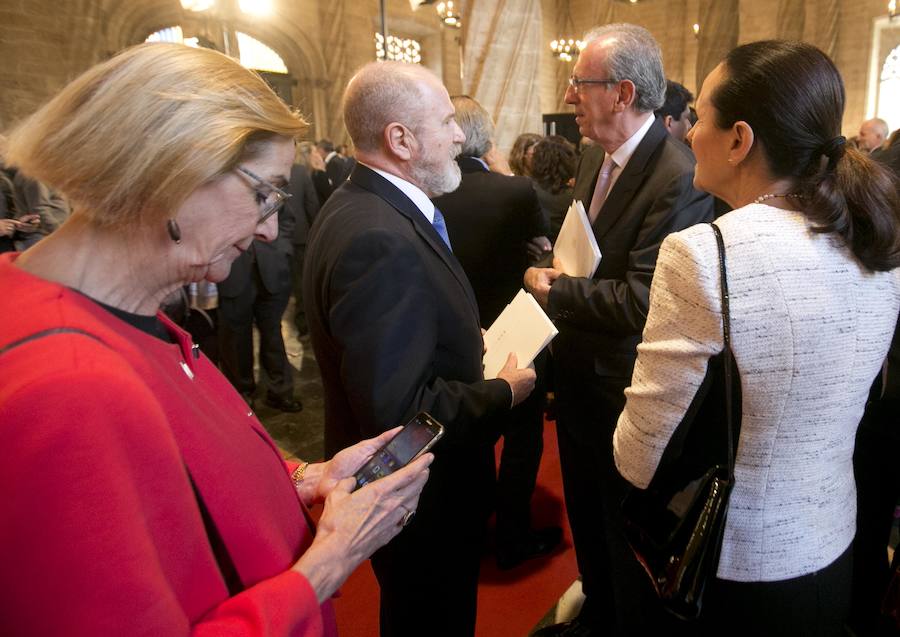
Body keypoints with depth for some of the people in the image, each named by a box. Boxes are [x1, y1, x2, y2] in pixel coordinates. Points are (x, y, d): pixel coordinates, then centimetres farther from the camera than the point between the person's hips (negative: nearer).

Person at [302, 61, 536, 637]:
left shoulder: (357, 204, 2)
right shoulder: (379, 239, -31)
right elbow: (399, 409, -32)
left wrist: (465, 340, 3)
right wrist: (504, 392, -18)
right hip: (422, 491, -9)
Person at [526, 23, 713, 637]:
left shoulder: (680, 178, -25)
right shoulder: (594, 156, 3)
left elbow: (641, 301, -29)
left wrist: (553, 291, -19)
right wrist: (556, 265, -4)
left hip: (624, 393, -8)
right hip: (579, 379, 9)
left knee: (628, 536, 14)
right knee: (587, 517, 27)